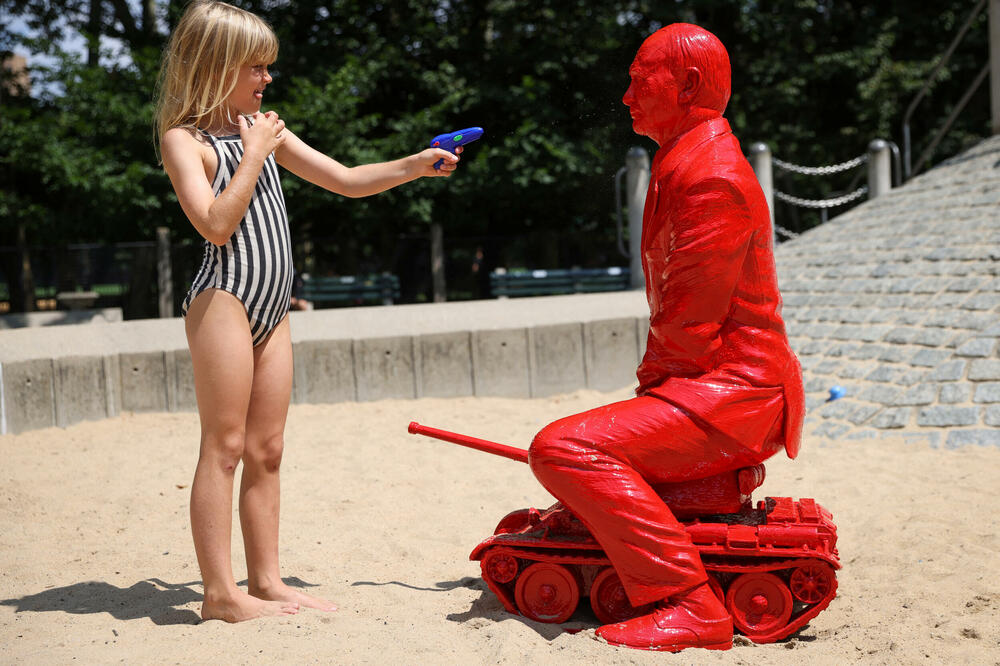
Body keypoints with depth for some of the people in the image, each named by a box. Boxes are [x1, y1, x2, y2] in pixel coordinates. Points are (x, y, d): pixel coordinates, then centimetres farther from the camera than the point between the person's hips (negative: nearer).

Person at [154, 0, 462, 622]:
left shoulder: (266, 130, 18)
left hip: (272, 309, 7)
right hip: (223, 298, -7)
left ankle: (266, 581, 13)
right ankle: (221, 592, -2)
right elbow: (216, 223, -17)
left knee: (267, 450, 8)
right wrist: (253, 154, -11)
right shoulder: (184, 139, -3)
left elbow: (347, 181, 19)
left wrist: (415, 165, 8)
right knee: (224, 447, -6)